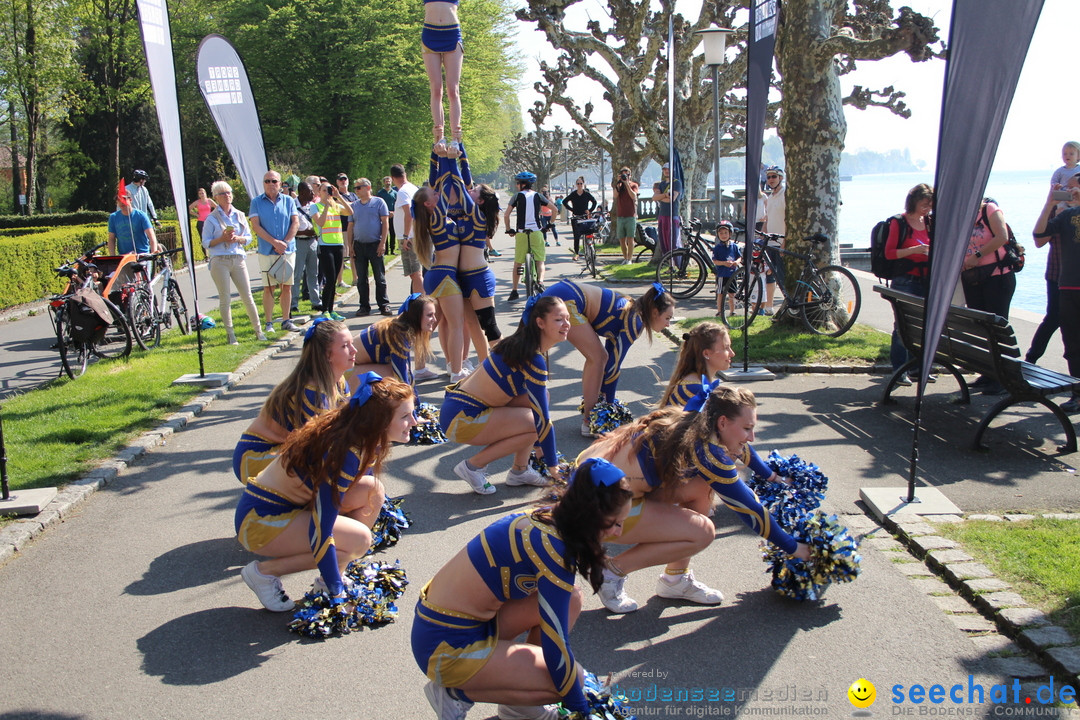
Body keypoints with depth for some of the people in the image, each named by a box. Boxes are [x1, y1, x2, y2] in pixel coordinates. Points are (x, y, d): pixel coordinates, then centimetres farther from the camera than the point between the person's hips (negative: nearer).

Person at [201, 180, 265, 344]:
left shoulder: (240, 215, 12)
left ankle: (258, 330, 12)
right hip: (219, 261, -2)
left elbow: (249, 237, 11)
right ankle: (230, 334, 9)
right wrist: (222, 239, -15)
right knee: (225, 299, 0)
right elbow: (206, 243, 0)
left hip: (238, 259, 3)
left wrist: (237, 239, -9)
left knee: (247, 297, 3)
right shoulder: (211, 218, 2)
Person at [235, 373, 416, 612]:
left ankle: (329, 579, 4)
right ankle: (264, 572, -5)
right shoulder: (345, 454, -29)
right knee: (358, 539, -21)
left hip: (288, 503, 9)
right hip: (260, 520, -9)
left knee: (372, 491, -4)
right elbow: (321, 531, -27)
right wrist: (336, 592, -18)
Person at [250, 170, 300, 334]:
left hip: (288, 250, 2)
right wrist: (274, 242, -13)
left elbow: (295, 223, 2)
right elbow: (256, 226, -4)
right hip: (267, 251, -2)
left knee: (287, 286, 4)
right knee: (268, 287, -1)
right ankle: (269, 323, 4)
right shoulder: (256, 202, 3)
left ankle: (286, 320, 13)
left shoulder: (288, 201, 8)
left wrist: (285, 242, -10)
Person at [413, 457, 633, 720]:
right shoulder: (554, 547, -24)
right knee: (571, 679, -8)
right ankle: (456, 693, 1)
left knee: (570, 599, 6)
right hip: (447, 647, -9)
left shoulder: (548, 518, 0)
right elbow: (555, 648, -19)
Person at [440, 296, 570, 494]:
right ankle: (474, 465, -2)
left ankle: (519, 471, 11)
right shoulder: (534, 359, -20)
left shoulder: (523, 346, 7)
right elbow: (542, 418, -18)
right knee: (537, 422, -14)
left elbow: (539, 401, 18)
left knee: (540, 397, 7)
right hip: (461, 419, -9)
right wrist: (553, 466, -10)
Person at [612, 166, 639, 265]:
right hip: (620, 216, 3)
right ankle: (625, 258, 17)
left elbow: (633, 196, -14)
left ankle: (629, 259, -3)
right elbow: (615, 196, -6)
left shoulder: (634, 185, 4)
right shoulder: (619, 185, 12)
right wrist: (618, 183, -12)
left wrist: (627, 184, -14)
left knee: (630, 238, -6)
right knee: (621, 239, 5)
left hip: (631, 216, -3)